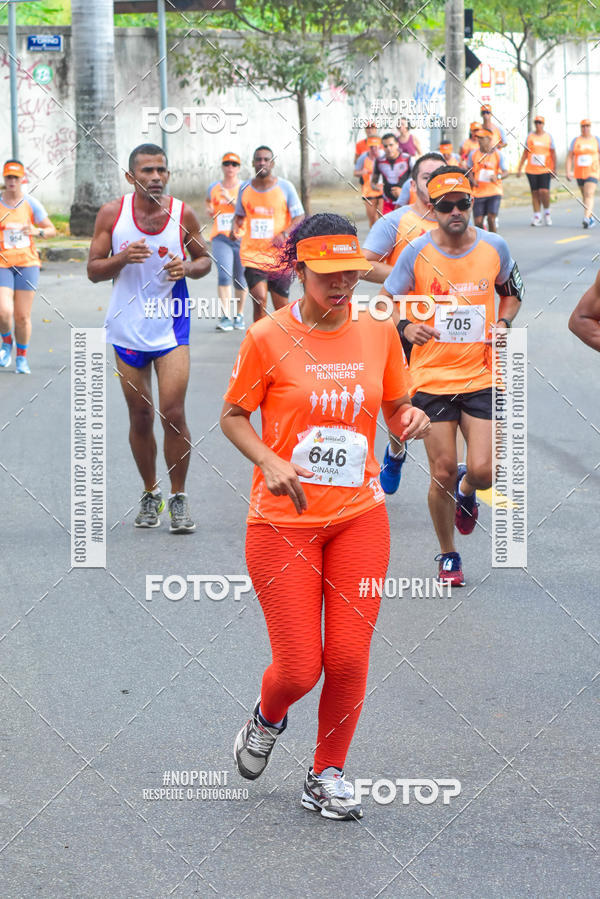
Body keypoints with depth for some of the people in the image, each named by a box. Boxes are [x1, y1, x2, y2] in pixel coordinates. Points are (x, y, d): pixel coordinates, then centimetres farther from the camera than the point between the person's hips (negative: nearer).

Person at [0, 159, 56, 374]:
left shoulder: (31, 204, 2)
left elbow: (51, 230, 6)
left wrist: (37, 231, -14)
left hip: (27, 263, 1)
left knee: (23, 317, 1)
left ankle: (22, 358, 19)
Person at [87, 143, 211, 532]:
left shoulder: (183, 214, -4)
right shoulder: (112, 214, -5)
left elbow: (204, 260, 9)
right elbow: (93, 270, -1)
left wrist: (187, 268, -13)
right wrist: (122, 258, -20)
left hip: (171, 326, -1)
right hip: (128, 328, 1)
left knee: (173, 414, -8)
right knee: (140, 418, 8)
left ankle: (179, 497, 6)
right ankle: (150, 493, 25)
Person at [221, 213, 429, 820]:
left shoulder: (378, 331, 3)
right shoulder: (268, 337, -7)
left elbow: (396, 410, 16)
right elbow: (232, 417, 2)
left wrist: (411, 419, -8)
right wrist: (269, 462, -16)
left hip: (359, 516, 3)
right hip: (283, 520, -3)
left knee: (348, 660, -1)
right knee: (299, 668, -3)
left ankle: (328, 776, 21)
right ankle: (267, 720, 33)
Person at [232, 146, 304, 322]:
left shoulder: (285, 187, -2)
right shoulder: (245, 188, 6)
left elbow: (299, 217, -2)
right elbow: (239, 215, 21)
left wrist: (284, 234, -20)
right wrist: (235, 228, -2)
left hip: (279, 255, -1)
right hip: (252, 254, 1)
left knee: (281, 306, 4)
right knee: (259, 300, -16)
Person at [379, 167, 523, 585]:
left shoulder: (495, 247, -1)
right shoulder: (417, 253, -6)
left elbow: (512, 293, 17)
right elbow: (386, 300, 4)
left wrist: (503, 323, -2)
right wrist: (405, 325, -16)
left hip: (481, 377, 1)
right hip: (432, 378, -1)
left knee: (483, 471, -10)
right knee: (442, 474, 1)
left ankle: (466, 490, 29)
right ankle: (448, 555, 23)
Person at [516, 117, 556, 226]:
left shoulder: (548, 137, 6)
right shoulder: (530, 136, 9)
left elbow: (553, 153, 5)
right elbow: (525, 153, 12)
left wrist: (554, 168, -5)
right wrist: (519, 169, 8)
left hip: (545, 169, -2)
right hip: (531, 170, 2)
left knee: (544, 191, -15)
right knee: (535, 193, 1)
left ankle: (546, 212, 8)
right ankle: (537, 216, 8)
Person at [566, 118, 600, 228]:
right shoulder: (575, 141, 3)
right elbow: (569, 157, 1)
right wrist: (568, 172, -9)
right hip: (579, 173, 3)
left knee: (589, 194, -18)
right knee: (585, 196, 13)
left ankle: (586, 219, -29)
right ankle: (591, 219, 27)